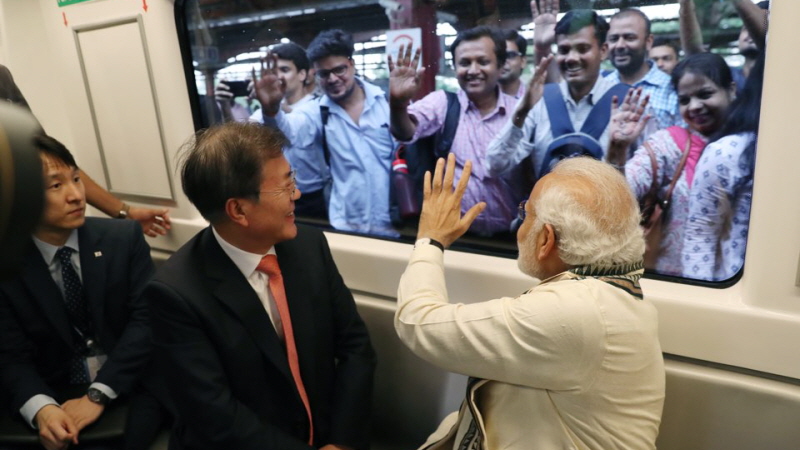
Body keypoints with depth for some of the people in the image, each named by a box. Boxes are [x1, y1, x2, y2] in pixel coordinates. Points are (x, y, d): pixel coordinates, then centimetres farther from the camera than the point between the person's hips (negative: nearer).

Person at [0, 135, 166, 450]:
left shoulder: (124, 237, -3)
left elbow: (147, 317, -8)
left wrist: (98, 395, -17)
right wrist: (40, 409, -23)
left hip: (131, 387, -1)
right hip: (58, 398, 2)